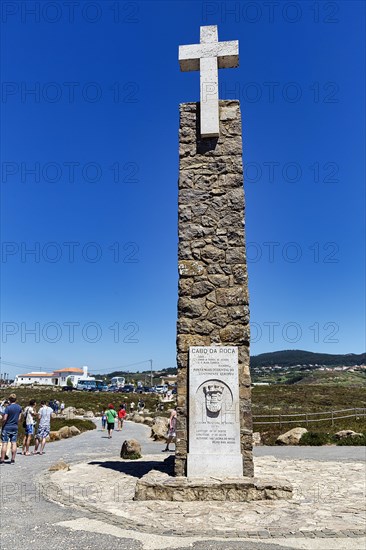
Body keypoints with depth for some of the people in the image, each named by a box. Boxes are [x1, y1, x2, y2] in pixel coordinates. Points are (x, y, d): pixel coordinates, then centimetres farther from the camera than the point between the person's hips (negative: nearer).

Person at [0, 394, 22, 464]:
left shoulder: (8, 407, -14)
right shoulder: (19, 407, 3)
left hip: (7, 427, -5)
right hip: (15, 427, 5)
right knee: (14, 443, 7)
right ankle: (13, 460, 10)